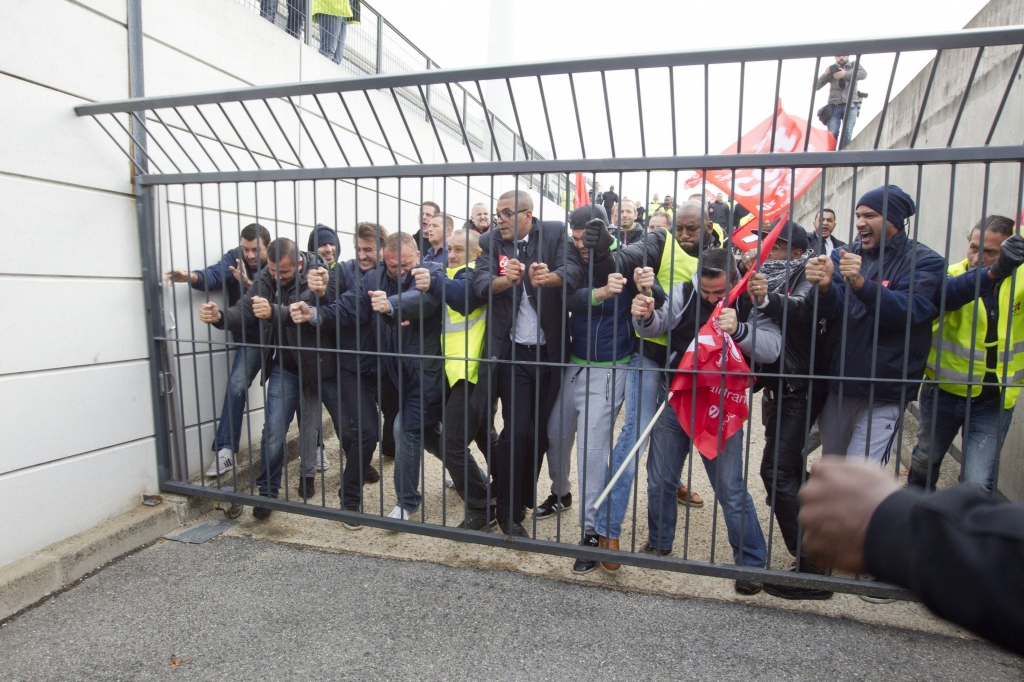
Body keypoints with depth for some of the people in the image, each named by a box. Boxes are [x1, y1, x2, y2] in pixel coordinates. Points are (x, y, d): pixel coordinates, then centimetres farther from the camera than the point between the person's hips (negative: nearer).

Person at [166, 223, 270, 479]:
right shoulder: (235, 258, -4)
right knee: (236, 385, -12)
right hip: (250, 338, 1)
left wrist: (248, 284, -38)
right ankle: (225, 451, -5)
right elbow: (215, 275, -24)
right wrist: (191, 277, -44)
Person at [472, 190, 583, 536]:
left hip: (549, 351, 1)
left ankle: (525, 496, 33)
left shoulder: (555, 233, 0)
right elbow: (481, 284, -13)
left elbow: (574, 270, -18)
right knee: (517, 430, -6)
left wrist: (548, 277, -40)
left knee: (541, 430, 10)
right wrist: (506, 279, -35)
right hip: (513, 352, -1)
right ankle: (508, 512, 12)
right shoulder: (490, 241, 3)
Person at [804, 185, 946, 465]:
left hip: (884, 394, -4)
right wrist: (824, 287, -32)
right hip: (836, 384, 4)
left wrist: (862, 284, -37)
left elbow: (908, 312, -21)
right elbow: (832, 310, -9)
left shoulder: (925, 262, -5)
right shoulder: (843, 255, 5)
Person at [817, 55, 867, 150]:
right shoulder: (831, 70, 14)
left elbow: (863, 74, -5)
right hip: (835, 107, 0)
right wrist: (824, 75, -10)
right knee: (832, 134, -14)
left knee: (847, 133, -15)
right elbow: (816, 87, 8)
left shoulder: (855, 65, 16)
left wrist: (845, 74, -16)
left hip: (850, 106, 0)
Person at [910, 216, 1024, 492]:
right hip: (943, 391, 0)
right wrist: (993, 272, -53)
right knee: (926, 458, 22)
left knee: (978, 484, -4)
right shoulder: (952, 274, -13)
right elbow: (947, 294, -35)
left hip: (995, 401, 0)